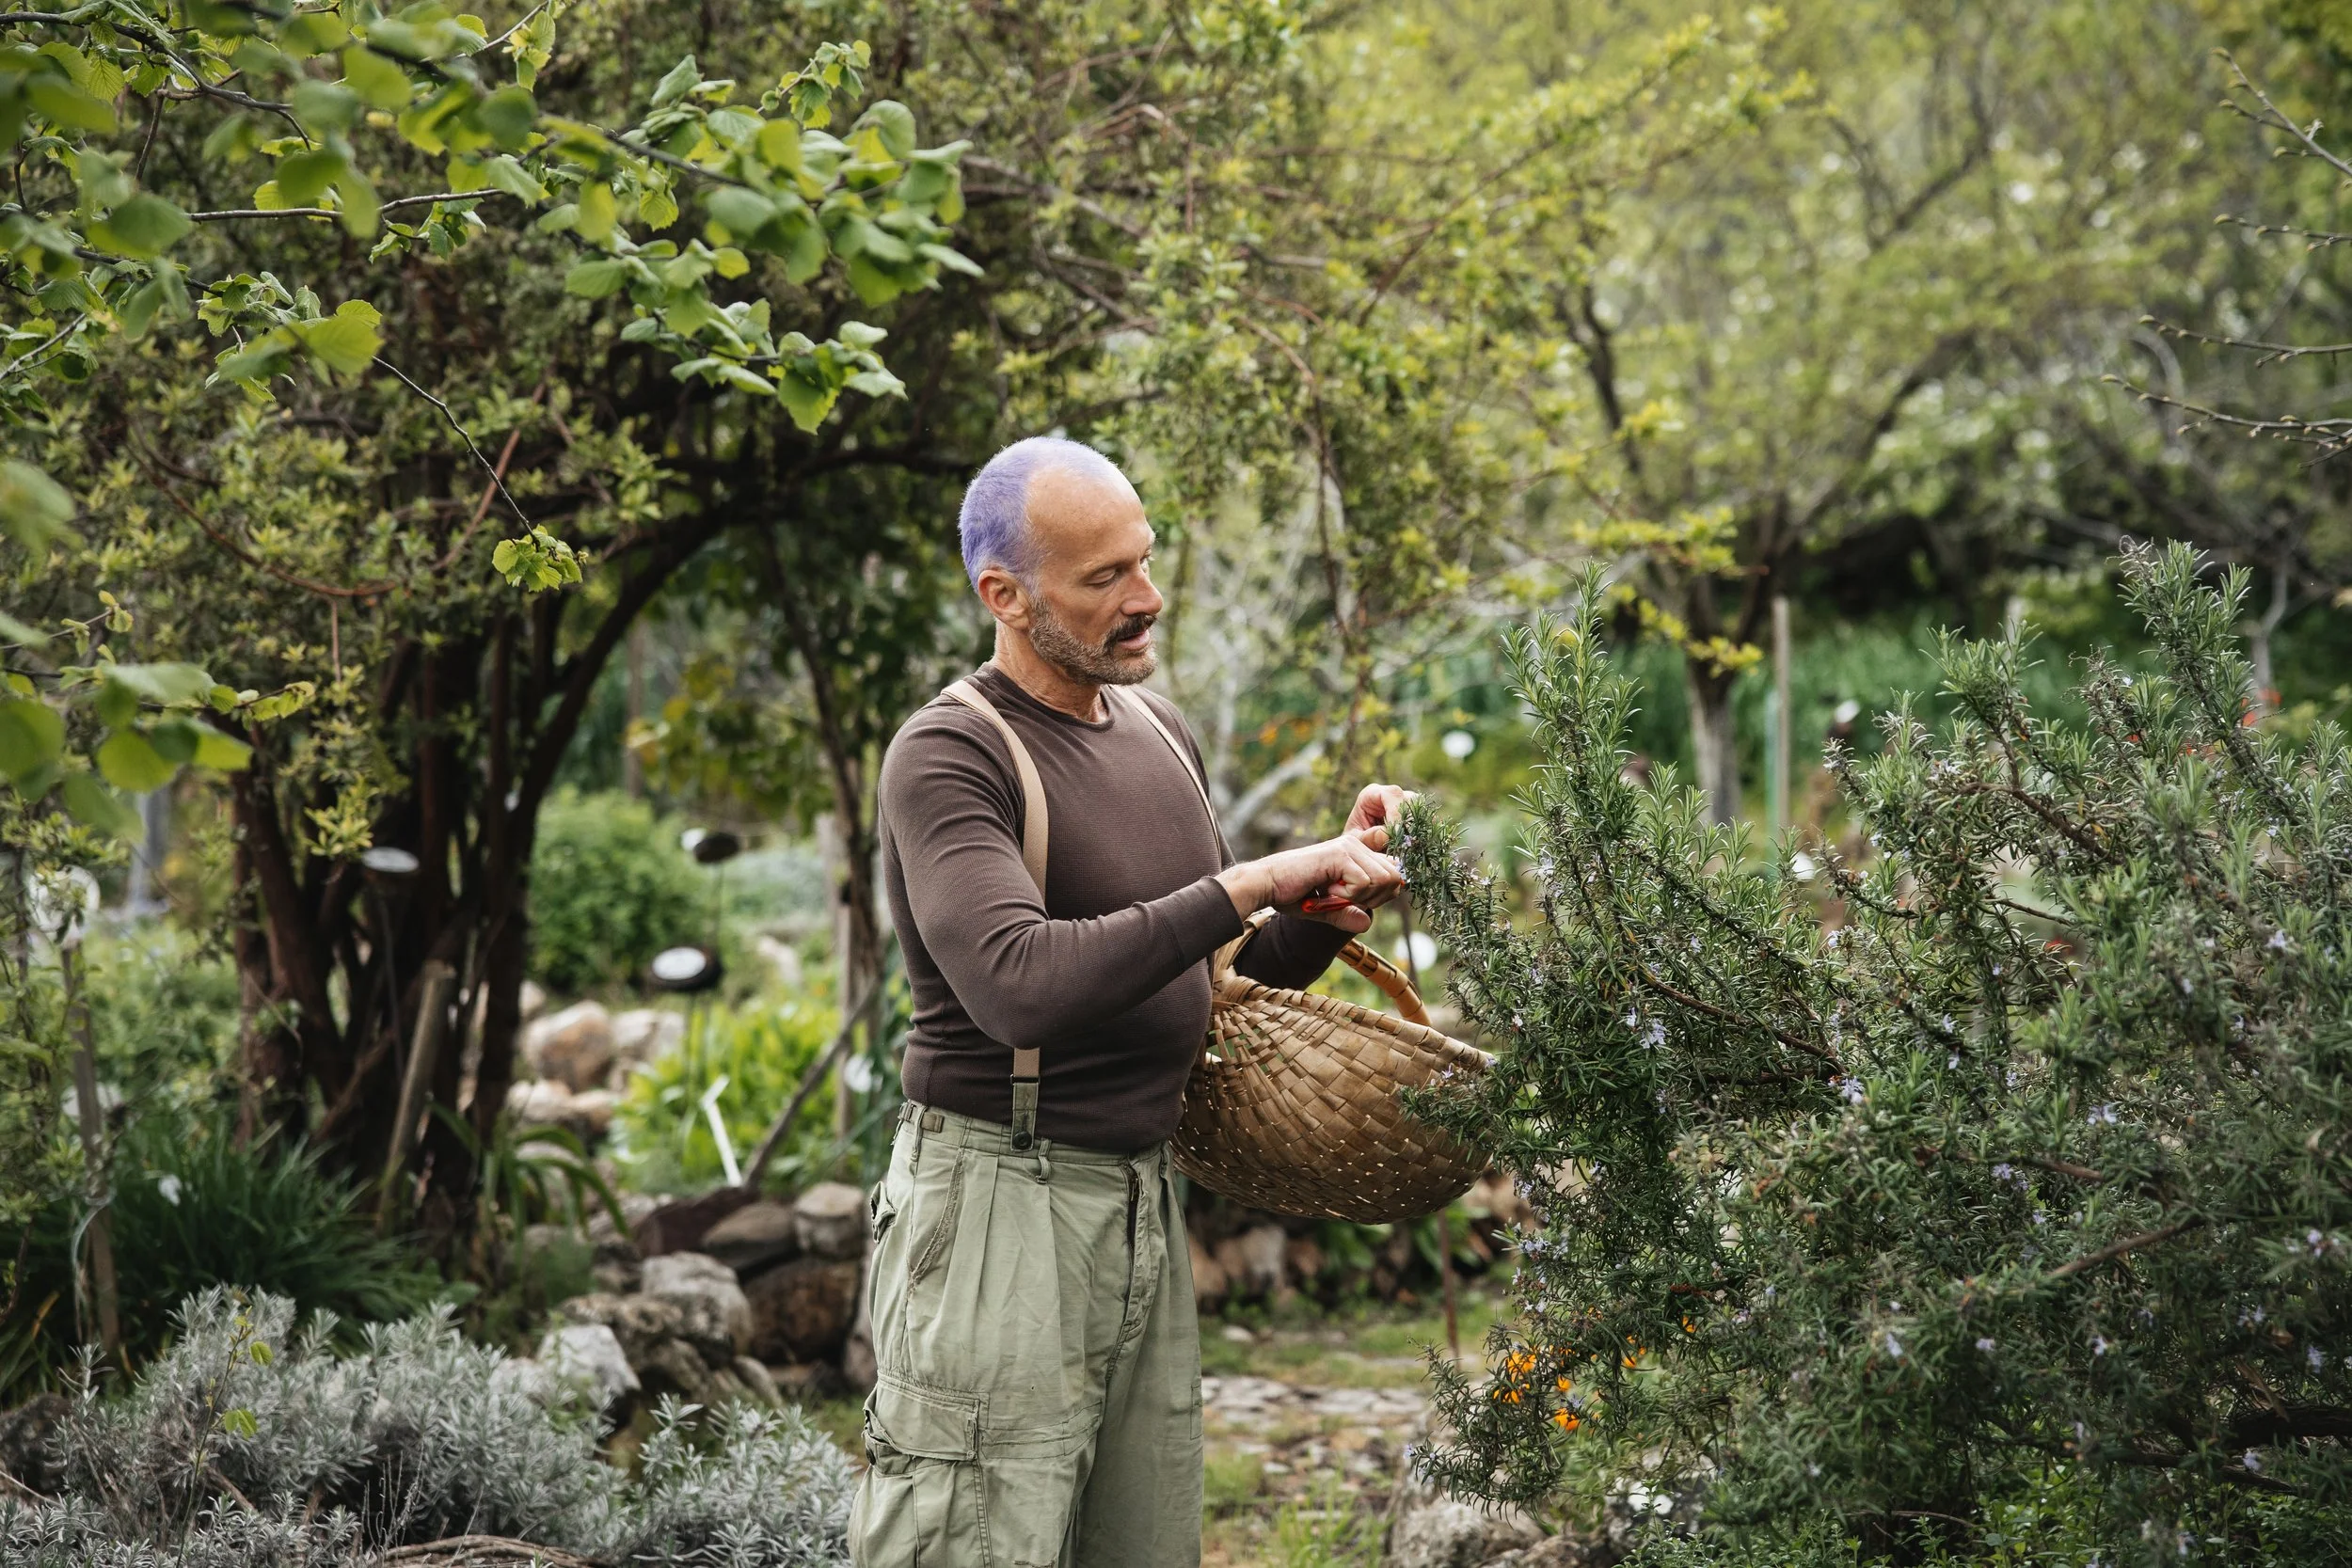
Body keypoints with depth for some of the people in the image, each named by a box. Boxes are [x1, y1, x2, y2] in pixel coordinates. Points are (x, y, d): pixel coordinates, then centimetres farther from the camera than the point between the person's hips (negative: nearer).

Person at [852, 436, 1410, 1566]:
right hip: (998, 1201, -8)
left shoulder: (1159, 734, 13)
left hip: (1141, 1203, 8)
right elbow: (1020, 988, -28)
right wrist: (1246, 885, -26)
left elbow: (1224, 980, 20)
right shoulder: (947, 757, -12)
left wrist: (1327, 907, 0)